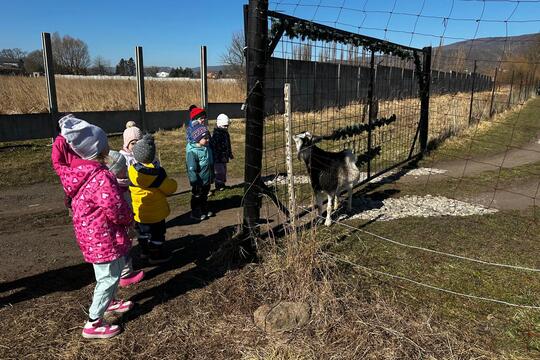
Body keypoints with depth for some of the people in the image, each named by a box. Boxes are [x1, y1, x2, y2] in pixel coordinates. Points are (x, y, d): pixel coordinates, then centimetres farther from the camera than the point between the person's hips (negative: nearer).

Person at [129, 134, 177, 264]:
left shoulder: (132, 170, -10)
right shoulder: (157, 172, -24)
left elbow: (131, 187, 5)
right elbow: (170, 188, -18)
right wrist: (171, 182, 3)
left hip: (139, 210, 6)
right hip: (155, 211, -5)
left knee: (143, 230, 24)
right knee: (157, 233, 11)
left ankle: (145, 251, 40)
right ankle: (156, 255, 22)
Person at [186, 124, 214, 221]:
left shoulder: (207, 148, 1)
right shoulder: (192, 151, -24)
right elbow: (191, 168, -23)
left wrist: (212, 176, 17)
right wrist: (195, 182, -20)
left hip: (207, 180, 8)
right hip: (199, 181, -7)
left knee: (204, 196, 23)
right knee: (197, 197, 10)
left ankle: (205, 210, 39)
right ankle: (196, 213, 24)